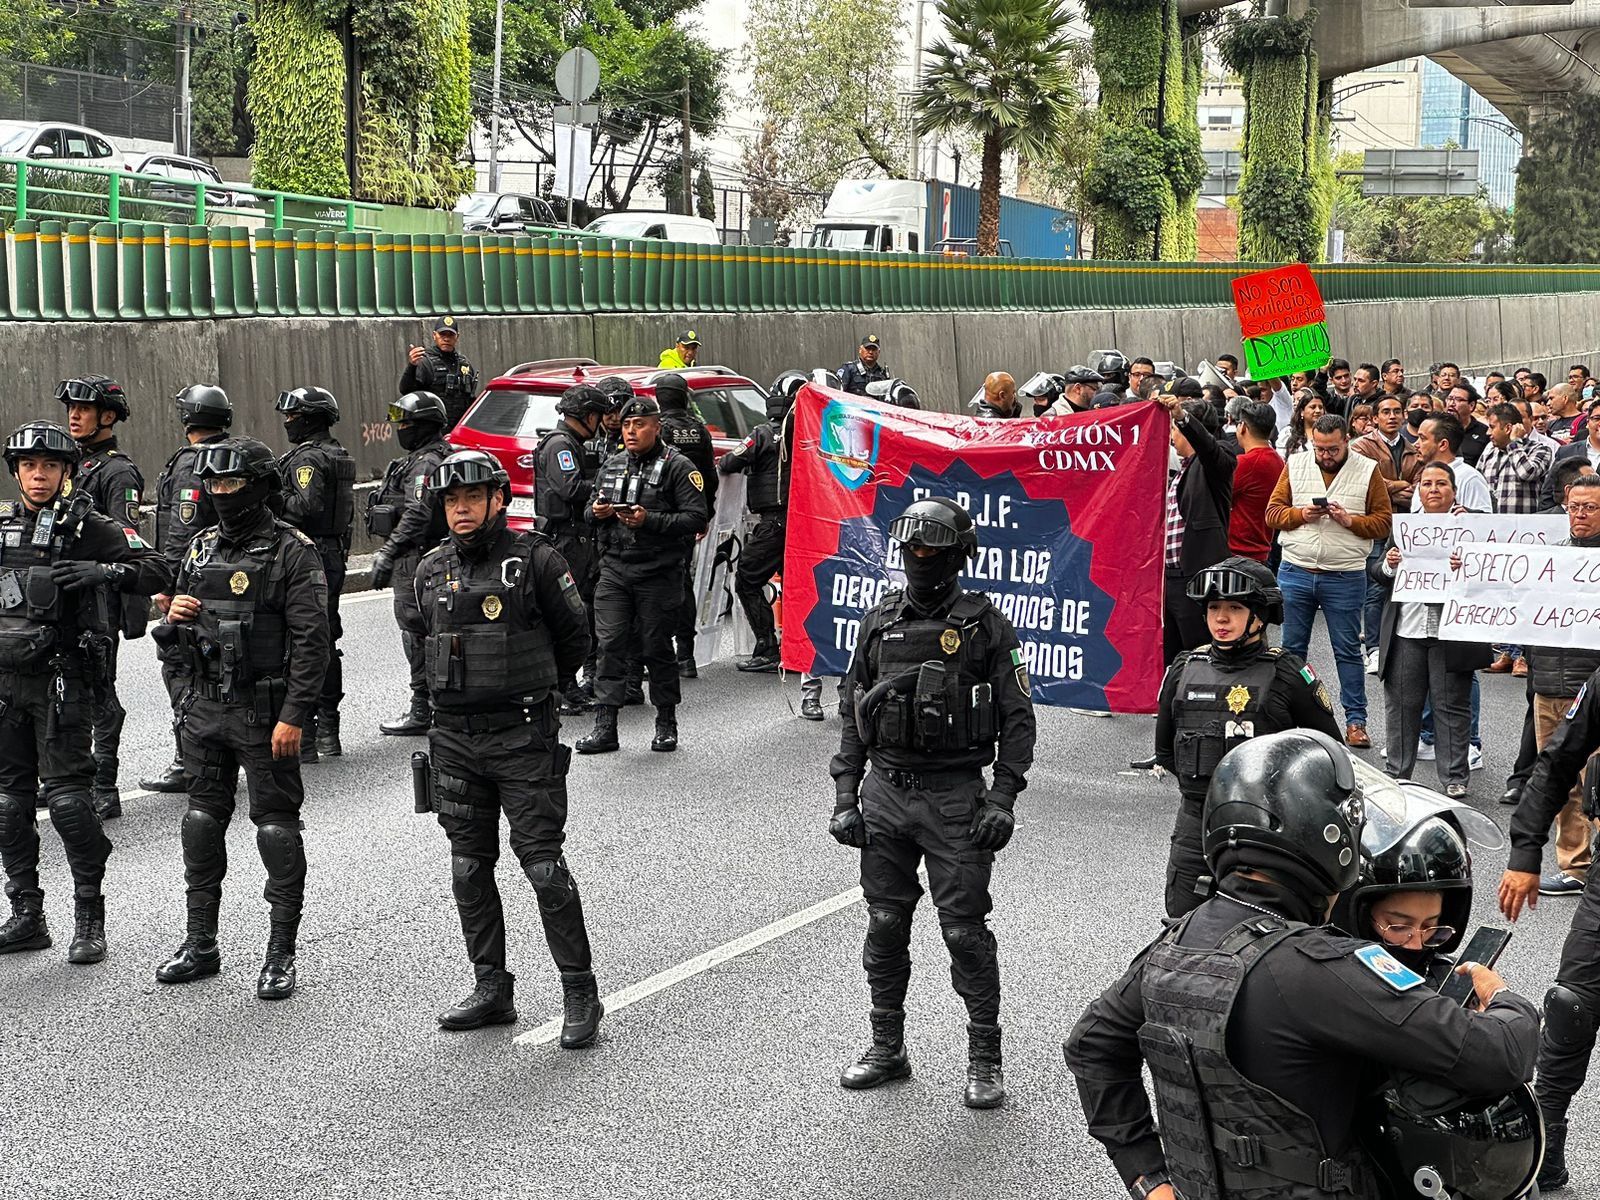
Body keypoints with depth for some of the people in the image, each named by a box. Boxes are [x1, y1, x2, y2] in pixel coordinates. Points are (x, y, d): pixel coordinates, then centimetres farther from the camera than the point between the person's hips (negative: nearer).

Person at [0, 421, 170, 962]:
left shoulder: (87, 526, -4)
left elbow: (158, 572, -10)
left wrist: (102, 572, -23)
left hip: (62, 679, -6)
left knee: (67, 797, -9)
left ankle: (89, 918, 0)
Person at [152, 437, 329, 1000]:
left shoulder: (293, 552, -9)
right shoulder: (202, 549, 11)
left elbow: (311, 640, -14)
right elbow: (174, 634, 21)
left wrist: (294, 716, -20)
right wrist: (173, 619, -4)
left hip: (265, 713, -6)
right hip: (205, 707, 7)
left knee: (276, 827, -2)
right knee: (203, 821, 11)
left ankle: (281, 954, 4)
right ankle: (201, 943, 22)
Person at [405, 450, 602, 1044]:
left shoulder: (535, 560, -7)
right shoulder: (431, 570, 7)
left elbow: (574, 633, 4)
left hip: (524, 735, -5)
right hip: (455, 738, 5)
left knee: (543, 865, -7)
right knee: (469, 868, 9)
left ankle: (580, 993, 0)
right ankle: (491, 989, 19)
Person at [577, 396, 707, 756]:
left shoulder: (677, 467, -4)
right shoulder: (612, 465, 14)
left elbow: (696, 517, -12)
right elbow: (592, 508, 24)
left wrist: (649, 520, -21)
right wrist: (595, 512, -1)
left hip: (658, 573, -4)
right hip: (614, 568, 5)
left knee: (657, 648, 4)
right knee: (610, 645, -2)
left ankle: (666, 725, 17)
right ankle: (605, 726, -1)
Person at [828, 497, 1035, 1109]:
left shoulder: (985, 625, -4)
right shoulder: (880, 622, 8)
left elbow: (1017, 716, -3)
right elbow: (853, 714, 12)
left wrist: (1003, 798, -11)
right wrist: (845, 796, 6)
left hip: (955, 797, -4)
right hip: (884, 790, 4)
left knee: (965, 930, -2)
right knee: (884, 926, 10)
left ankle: (985, 1058, 9)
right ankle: (887, 1047, 23)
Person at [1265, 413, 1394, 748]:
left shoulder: (1367, 471, 0)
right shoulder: (1295, 466, 5)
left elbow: (1383, 522, -2)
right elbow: (1273, 513, 5)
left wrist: (1350, 520, -17)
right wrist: (1301, 514, -13)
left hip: (1345, 578, -2)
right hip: (1295, 574, 2)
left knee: (1348, 650, 3)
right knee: (1292, 648, 9)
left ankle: (1356, 720, 9)